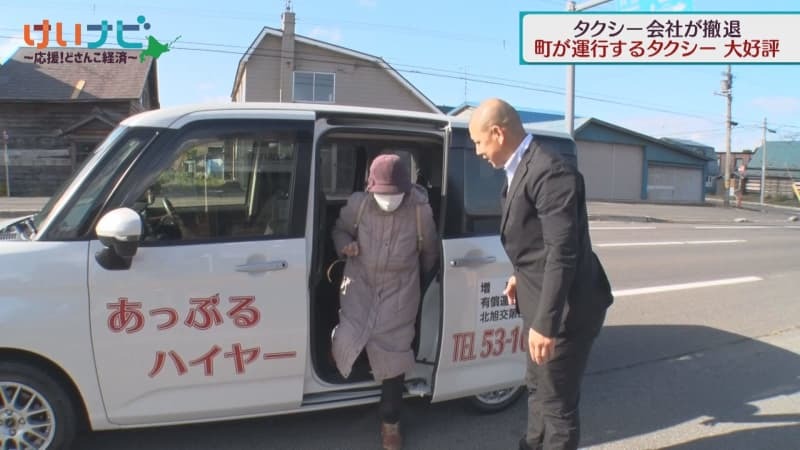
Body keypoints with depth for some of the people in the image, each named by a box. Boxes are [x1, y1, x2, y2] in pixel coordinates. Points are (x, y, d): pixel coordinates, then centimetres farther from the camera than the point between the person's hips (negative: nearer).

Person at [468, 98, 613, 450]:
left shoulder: (549, 170, -25)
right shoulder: (522, 165, 7)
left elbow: (562, 253, -28)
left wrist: (545, 323, -28)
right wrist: (522, 276, 23)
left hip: (564, 305, -10)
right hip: (542, 296, 10)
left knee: (556, 399, 6)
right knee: (538, 388, 26)